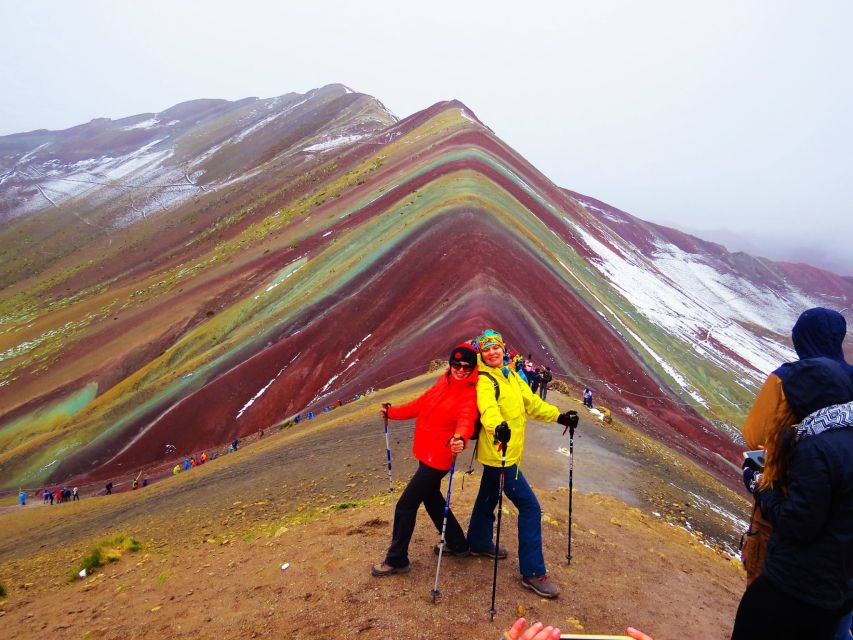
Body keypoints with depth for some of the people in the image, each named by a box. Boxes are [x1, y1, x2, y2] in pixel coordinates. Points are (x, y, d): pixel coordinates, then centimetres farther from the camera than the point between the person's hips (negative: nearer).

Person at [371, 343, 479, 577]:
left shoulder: (470, 395, -17)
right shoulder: (444, 382, 5)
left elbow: (466, 419, -35)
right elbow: (421, 404, 15)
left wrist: (460, 438, -56)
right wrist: (392, 412, 19)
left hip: (437, 458, -8)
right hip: (425, 453, 8)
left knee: (406, 506, -1)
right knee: (432, 499, 23)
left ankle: (396, 560, 16)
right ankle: (457, 544, 42)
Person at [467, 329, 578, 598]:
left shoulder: (511, 376, 9)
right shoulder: (485, 380, -17)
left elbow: (532, 403, 10)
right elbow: (488, 407, -37)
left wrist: (560, 416, 0)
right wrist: (497, 426, -57)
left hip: (506, 452, 9)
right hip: (499, 454, -9)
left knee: (488, 498, 25)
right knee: (530, 507, -8)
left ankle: (479, 543, 47)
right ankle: (533, 573, 0)